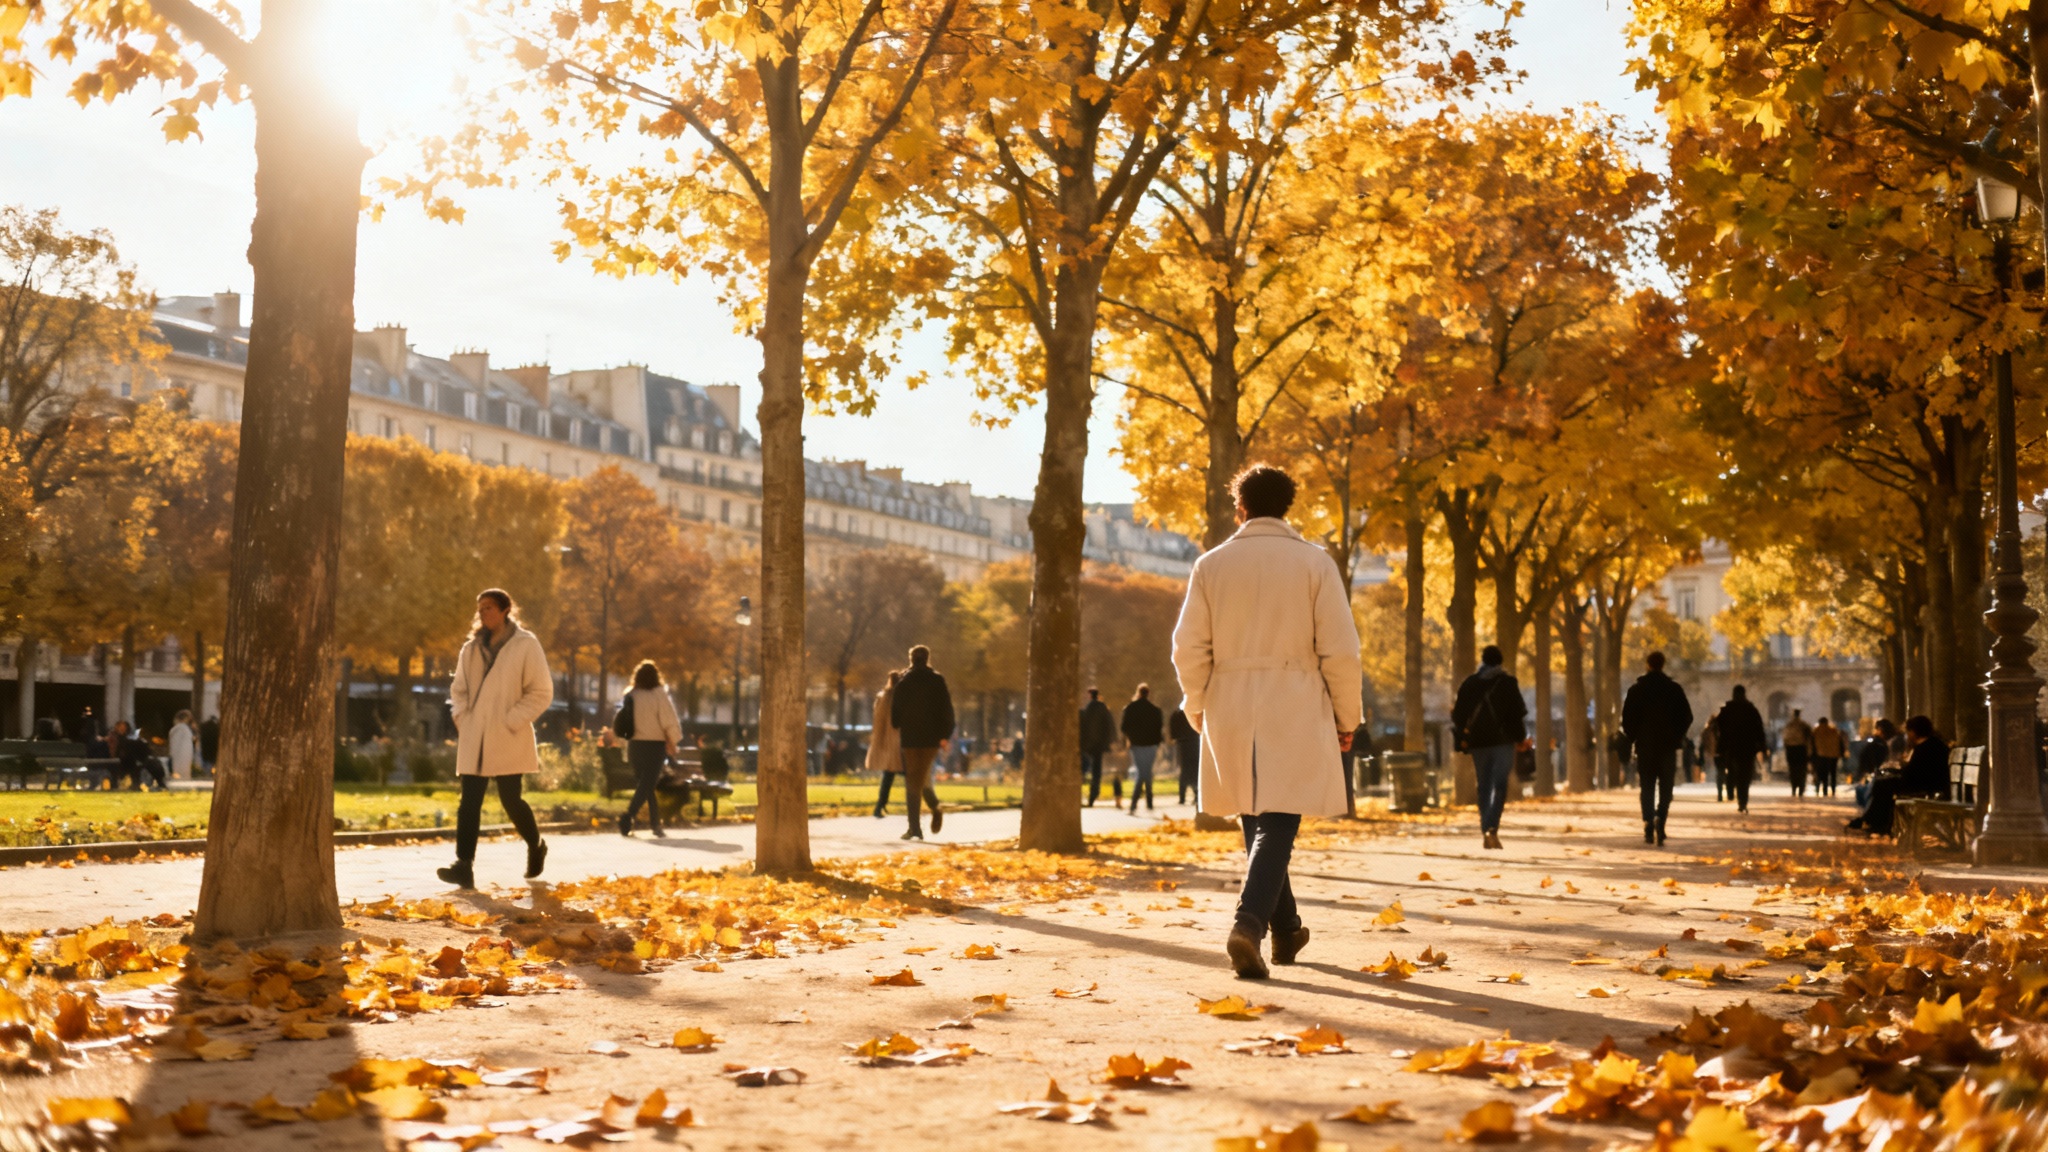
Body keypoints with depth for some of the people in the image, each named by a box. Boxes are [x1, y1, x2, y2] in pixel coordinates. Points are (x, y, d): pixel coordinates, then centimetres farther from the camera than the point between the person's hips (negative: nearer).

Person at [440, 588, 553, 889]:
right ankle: (464, 866, -8)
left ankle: (536, 847, 28)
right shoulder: (471, 648, 10)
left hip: (508, 740, -4)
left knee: (510, 799, 2)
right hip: (473, 740, 4)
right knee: (469, 802, -4)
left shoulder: (526, 645, -4)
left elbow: (542, 692, -6)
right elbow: (458, 688, 20)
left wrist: (512, 721, -12)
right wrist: (462, 716, 2)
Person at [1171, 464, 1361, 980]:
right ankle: (1249, 923, -23)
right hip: (1294, 710, -2)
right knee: (1276, 826, -3)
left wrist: (1197, 707, 16)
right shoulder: (1314, 562, -3)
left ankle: (1285, 930, 29)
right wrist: (1346, 718, 5)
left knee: (1258, 823, 17)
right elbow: (1340, 650, -6)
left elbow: (1188, 647, 1)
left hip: (1230, 709, 3)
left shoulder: (1212, 564, 2)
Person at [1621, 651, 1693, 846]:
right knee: (1665, 788, 3)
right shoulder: (1674, 689, 0)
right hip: (1668, 746, 0)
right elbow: (1687, 717, -1)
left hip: (1645, 746, 0)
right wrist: (1677, 737, 10)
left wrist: (1632, 738, 11)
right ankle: (1660, 819, -21)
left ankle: (1648, 827, 0)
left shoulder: (1636, 689, -1)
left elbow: (1627, 719, -3)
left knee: (1647, 789, 9)